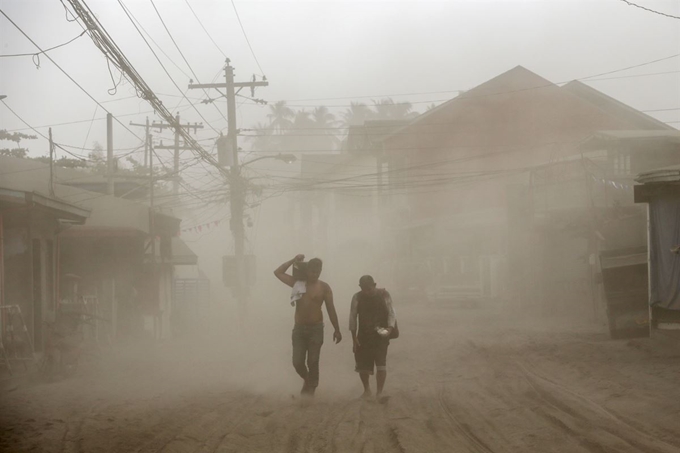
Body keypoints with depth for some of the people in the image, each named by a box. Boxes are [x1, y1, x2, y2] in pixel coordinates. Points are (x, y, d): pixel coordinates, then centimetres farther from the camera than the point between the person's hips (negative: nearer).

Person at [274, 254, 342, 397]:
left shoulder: (324, 287, -2)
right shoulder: (298, 283, 4)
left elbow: (331, 310, 0)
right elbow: (278, 272, 5)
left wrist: (337, 330, 0)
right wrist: (293, 261, -1)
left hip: (316, 328, -2)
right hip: (299, 328, 2)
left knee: (313, 363, -2)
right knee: (297, 362, 0)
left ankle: (311, 388, 13)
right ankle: (307, 380, 29)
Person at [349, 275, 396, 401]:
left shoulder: (384, 295, -4)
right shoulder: (357, 298, 0)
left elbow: (391, 313, -4)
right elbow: (353, 317, 3)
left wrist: (390, 328, -22)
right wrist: (354, 338, -2)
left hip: (381, 336, -2)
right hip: (363, 336, 2)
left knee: (381, 364, -14)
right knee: (362, 366, 7)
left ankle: (379, 392, -8)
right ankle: (366, 389, 29)